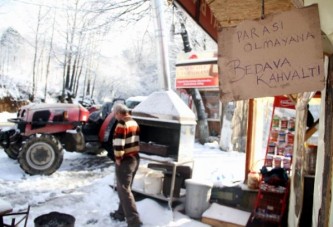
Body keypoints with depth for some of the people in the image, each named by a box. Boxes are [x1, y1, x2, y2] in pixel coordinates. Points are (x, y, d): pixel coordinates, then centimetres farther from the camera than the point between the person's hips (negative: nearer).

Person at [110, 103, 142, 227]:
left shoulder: (122, 124, -18)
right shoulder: (134, 123, 12)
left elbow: (118, 144, -24)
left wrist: (118, 158, -13)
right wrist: (133, 155, 16)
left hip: (125, 161, -9)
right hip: (135, 158, 9)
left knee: (124, 190, -2)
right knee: (125, 188, 20)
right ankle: (121, 213, 33)